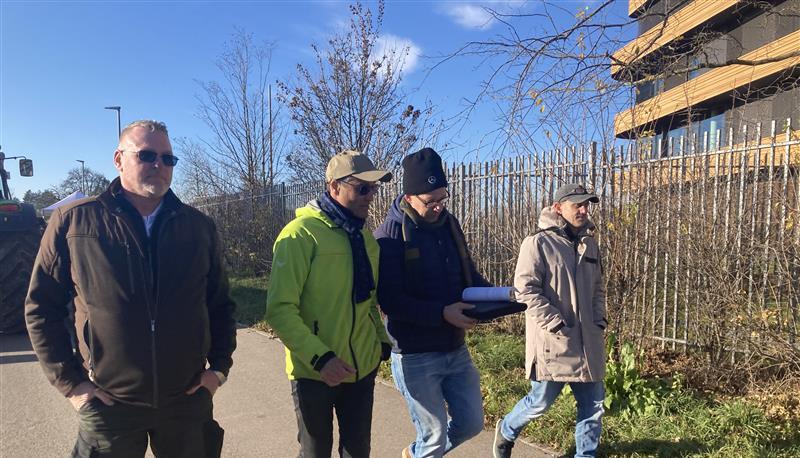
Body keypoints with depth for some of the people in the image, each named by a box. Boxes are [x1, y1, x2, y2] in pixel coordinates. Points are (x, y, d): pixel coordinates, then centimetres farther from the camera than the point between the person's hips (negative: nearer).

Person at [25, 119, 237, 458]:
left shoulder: (200, 227, 3)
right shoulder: (72, 221, -4)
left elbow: (220, 305, 9)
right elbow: (42, 306, 1)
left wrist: (220, 366, 3)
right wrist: (70, 382, -2)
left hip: (189, 402, 2)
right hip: (108, 405, -2)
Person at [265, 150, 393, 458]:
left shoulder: (365, 237, 7)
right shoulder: (301, 234, -15)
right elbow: (280, 309, -19)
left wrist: (382, 340, 8)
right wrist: (320, 358, -25)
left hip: (362, 368, 6)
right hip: (315, 371, -5)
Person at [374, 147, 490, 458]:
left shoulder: (448, 224, 4)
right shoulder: (390, 235, -15)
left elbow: (468, 273, 13)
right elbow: (390, 301, -21)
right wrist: (442, 314, -28)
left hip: (456, 350, 6)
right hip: (415, 357, -6)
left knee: (472, 423, 17)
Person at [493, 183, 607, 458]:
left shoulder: (589, 244, 12)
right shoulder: (538, 243, -11)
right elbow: (525, 290, -16)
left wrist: (599, 319, 6)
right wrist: (556, 324, -18)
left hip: (587, 341, 7)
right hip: (552, 341, -6)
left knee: (592, 404, 11)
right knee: (540, 402, 6)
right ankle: (506, 431, 34)